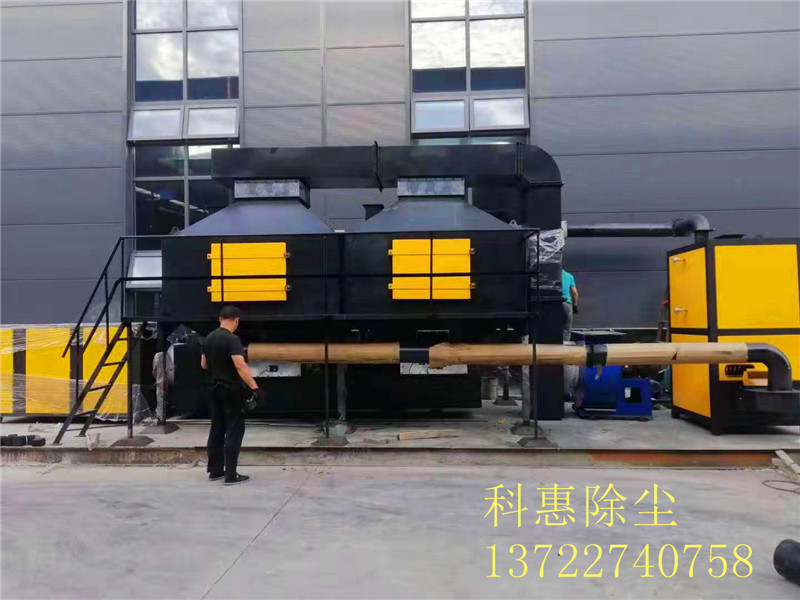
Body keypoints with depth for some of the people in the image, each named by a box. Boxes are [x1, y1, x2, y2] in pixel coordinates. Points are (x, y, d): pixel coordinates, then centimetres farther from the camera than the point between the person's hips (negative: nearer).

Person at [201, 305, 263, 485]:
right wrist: (254, 387, -29)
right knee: (234, 430, -4)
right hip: (232, 390, -8)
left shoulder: (209, 338, 8)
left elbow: (204, 365, 18)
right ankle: (231, 475, -4)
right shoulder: (232, 339, -18)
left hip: (216, 389, 9)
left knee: (217, 429, 16)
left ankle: (215, 470, 23)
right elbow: (240, 366, -28)